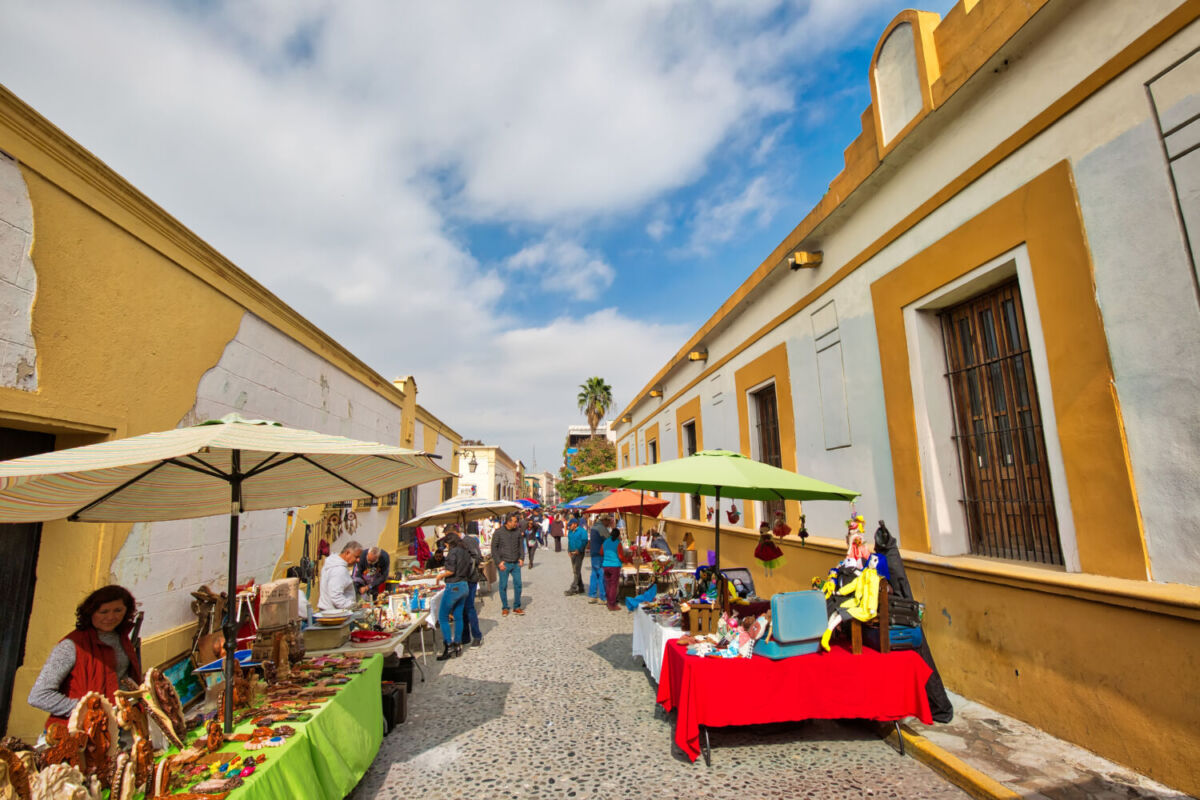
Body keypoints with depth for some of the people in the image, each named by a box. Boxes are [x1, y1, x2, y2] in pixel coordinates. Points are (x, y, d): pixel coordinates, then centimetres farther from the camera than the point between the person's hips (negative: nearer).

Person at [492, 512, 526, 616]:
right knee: (503, 586, 4)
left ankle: (517, 607, 18)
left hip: (516, 564, 3)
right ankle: (504, 608, 19)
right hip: (504, 564, -3)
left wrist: (521, 558, 1)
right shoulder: (498, 533, -6)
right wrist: (499, 562, -10)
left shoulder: (518, 532, 4)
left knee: (518, 585, 4)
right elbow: (494, 548, -4)